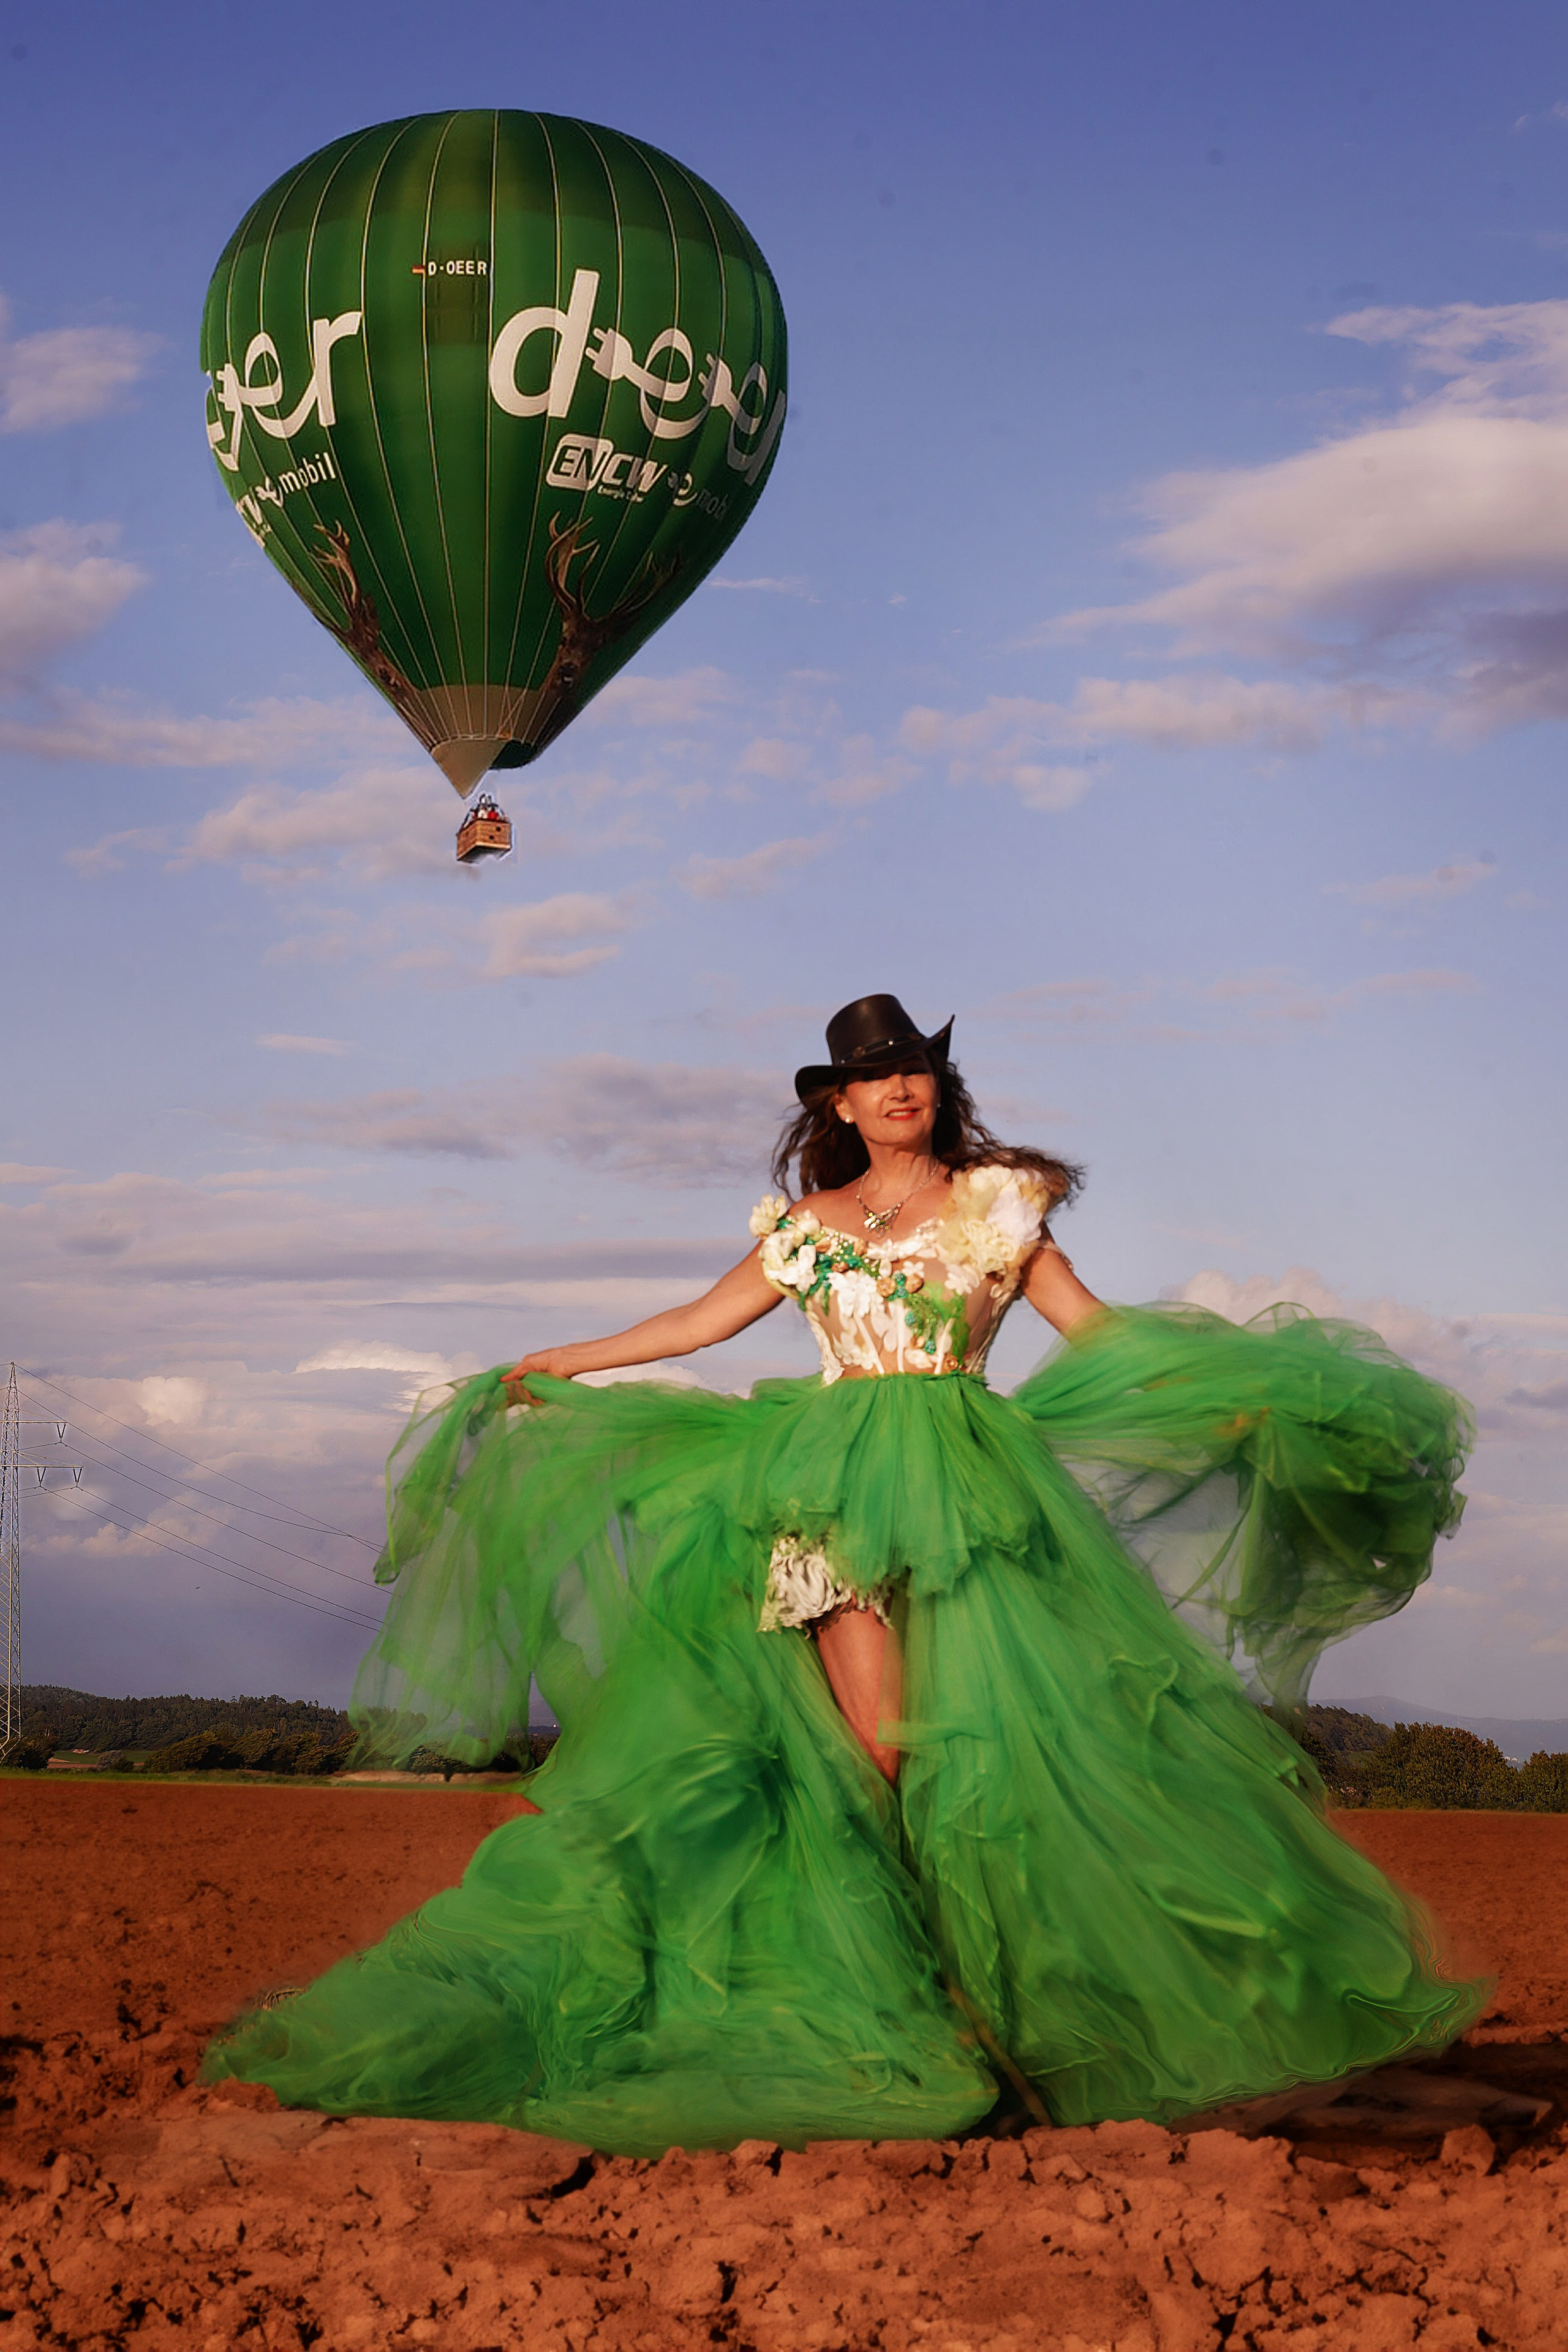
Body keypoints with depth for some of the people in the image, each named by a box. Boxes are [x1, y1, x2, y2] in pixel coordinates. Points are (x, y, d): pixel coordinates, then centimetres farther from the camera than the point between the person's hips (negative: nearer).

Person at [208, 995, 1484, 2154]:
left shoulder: (997, 1203, 12)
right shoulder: (808, 1223, 14)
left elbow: (1091, 1324, 13)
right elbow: (703, 1320, 20)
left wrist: (1227, 1362, 4)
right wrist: (560, 1367, 22)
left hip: (970, 1486, -1)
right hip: (836, 1488, 1)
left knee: (979, 1735, -14)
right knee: (875, 1749, -12)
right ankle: (929, 1996, -5)